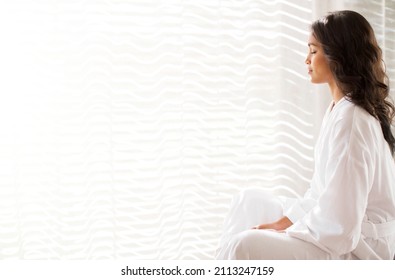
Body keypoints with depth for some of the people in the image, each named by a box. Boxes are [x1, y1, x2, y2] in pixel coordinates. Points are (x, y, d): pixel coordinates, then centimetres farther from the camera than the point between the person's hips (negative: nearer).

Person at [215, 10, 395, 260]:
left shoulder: (350, 119, -23)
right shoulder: (340, 108, 8)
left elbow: (338, 224, -26)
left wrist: (285, 232, -12)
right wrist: (285, 221, 3)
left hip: (353, 249, -10)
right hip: (337, 229, 10)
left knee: (244, 247, -24)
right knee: (250, 201, 15)